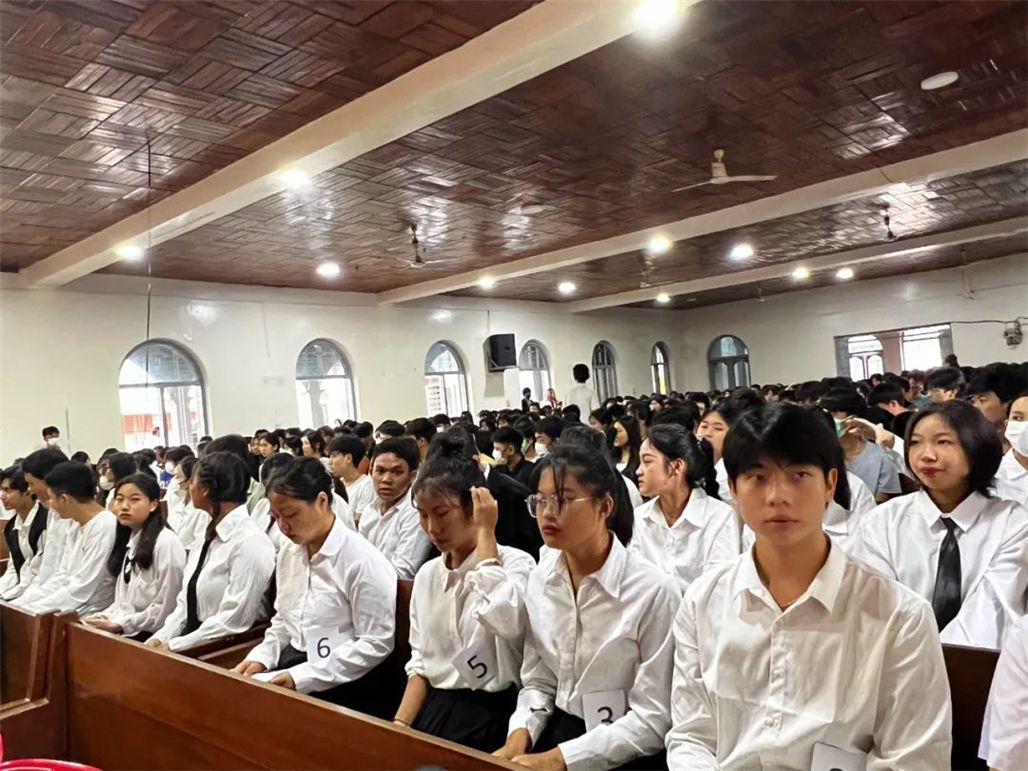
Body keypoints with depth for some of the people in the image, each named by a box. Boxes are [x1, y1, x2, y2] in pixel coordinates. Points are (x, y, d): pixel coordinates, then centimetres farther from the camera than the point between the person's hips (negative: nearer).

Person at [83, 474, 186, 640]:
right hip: (124, 630, 8)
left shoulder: (167, 543, -15)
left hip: (148, 635, -8)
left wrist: (119, 625, -13)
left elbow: (166, 607, -16)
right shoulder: (128, 540, 13)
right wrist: (104, 617, 1)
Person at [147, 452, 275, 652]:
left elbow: (234, 621, -18)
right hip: (192, 644, 7)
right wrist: (161, 637, 0)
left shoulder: (249, 542, -16)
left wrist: (173, 646, -13)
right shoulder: (209, 537, 11)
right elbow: (186, 600, 15)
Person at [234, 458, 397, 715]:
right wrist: (261, 657, -1)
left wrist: (303, 677, -19)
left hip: (342, 684, -7)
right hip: (291, 667, 7)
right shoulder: (287, 553, 7)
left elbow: (376, 644, -17)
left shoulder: (362, 560, -17)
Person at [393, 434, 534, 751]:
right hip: (436, 707, 5)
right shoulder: (426, 575, 9)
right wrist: (400, 724, -2)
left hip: (494, 711, -5)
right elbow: (420, 661, 13)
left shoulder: (515, 563, -9)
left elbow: (503, 620, -30)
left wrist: (484, 532, -21)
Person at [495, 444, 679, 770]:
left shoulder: (653, 589, -18)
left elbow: (654, 717, -15)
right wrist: (519, 737, -12)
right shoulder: (540, 578, -1)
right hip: (557, 733, 4)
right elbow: (537, 682, 6)